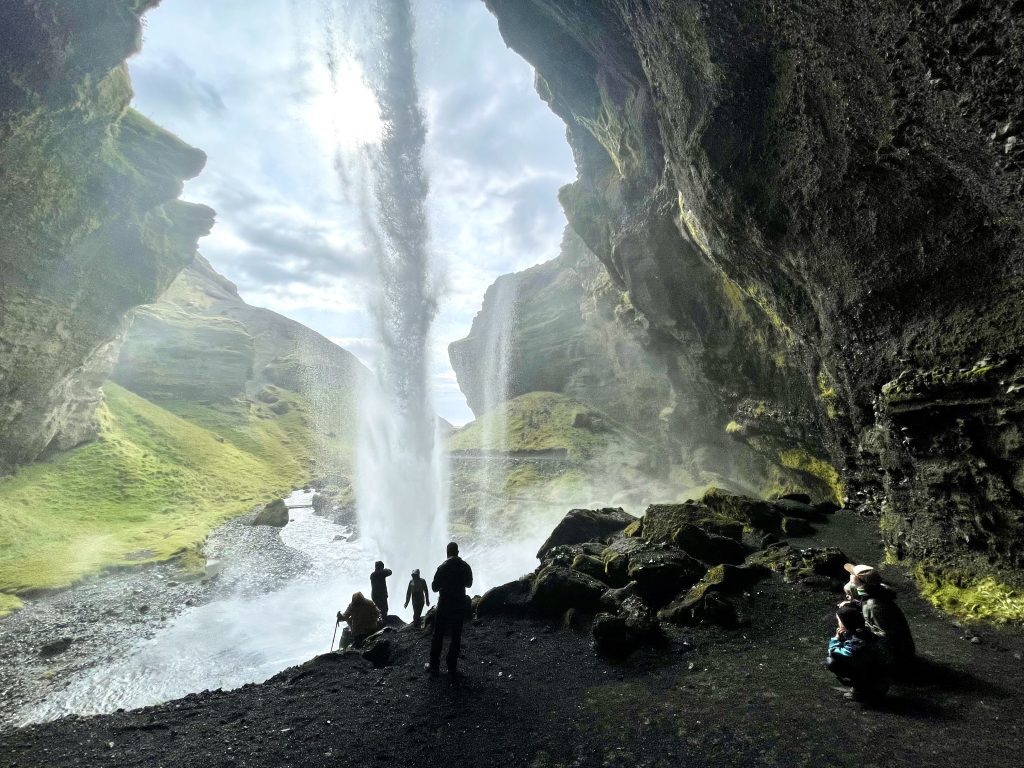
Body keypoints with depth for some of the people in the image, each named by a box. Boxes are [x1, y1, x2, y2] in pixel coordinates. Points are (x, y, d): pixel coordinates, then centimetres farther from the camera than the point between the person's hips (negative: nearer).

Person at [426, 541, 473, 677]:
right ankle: (452, 667, 16)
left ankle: (434, 666, 17)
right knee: (456, 637, 12)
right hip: (460, 606, 3)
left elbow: (434, 587, -7)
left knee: (438, 636, 11)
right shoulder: (466, 566, -5)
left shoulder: (443, 567, -15)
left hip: (444, 606, -2)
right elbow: (469, 583, 10)